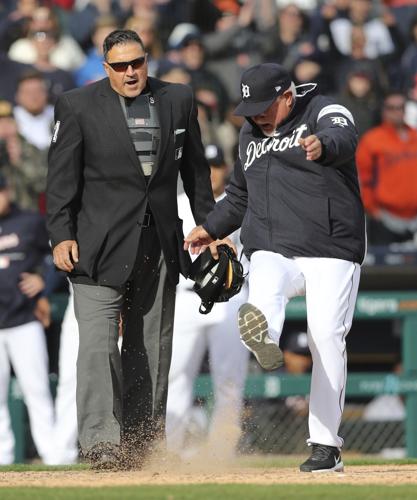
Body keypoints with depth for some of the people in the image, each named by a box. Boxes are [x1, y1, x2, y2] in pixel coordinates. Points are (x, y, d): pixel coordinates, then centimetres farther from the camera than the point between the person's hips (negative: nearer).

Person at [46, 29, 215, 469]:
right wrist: (61, 235, -10)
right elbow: (62, 177, -3)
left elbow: (195, 169, 15)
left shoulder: (178, 100, 8)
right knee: (97, 342, -15)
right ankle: (100, 442, -20)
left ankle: (143, 442, 15)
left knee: (152, 346, 8)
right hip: (100, 246, -4)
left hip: (161, 246, 4)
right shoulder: (78, 106, -2)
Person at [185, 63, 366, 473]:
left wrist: (323, 146, -50)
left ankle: (326, 444, -6)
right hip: (273, 252, 4)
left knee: (327, 338, -13)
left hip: (330, 253, -4)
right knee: (265, 292, -31)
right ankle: (265, 345, -65)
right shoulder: (250, 135, 20)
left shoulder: (324, 112, -2)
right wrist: (212, 227, 23)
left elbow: (344, 138, -27)